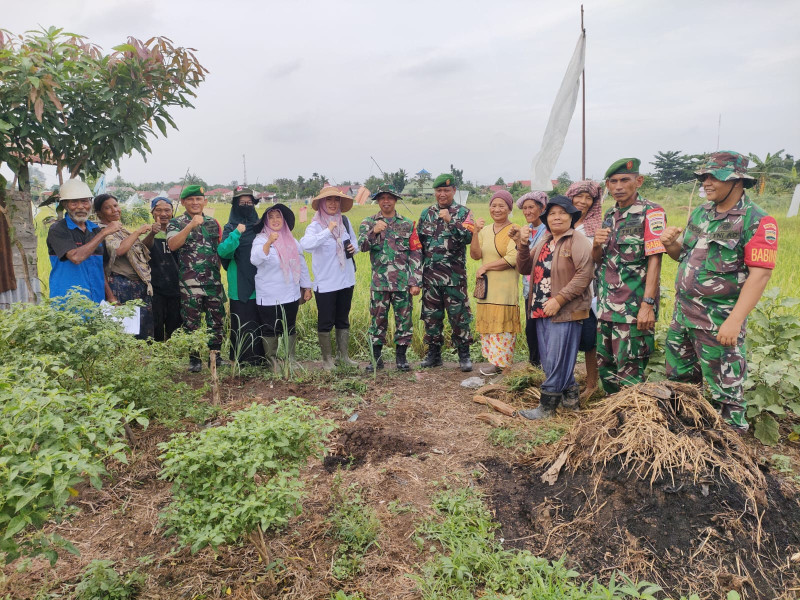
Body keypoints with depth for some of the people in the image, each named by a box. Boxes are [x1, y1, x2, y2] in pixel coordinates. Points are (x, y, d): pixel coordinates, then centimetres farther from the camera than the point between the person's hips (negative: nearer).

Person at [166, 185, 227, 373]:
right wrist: (191, 225, -26)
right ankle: (194, 359, 13)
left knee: (217, 320, 7)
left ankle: (215, 356, 19)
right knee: (192, 323, 3)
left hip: (214, 281, 4)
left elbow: (221, 248, 23)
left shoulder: (212, 223, 14)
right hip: (190, 284, -4)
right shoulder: (176, 223, 1)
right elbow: (172, 245, -19)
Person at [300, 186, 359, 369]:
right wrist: (328, 231, -33)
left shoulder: (345, 221, 4)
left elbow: (354, 240, 20)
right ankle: (327, 358, 21)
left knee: (343, 320, 16)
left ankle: (344, 356, 30)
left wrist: (354, 248, -2)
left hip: (346, 280, 5)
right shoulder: (316, 225, -11)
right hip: (325, 283, -5)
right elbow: (305, 244, -31)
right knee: (325, 322, 5)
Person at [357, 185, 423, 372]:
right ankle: (376, 357, 18)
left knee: (404, 320, 5)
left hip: (403, 283, 0)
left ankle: (401, 357, 19)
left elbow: (416, 254, 4)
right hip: (379, 283, 0)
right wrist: (373, 232, -28)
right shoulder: (368, 223, 6)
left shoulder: (407, 224, 6)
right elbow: (362, 246, -9)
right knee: (378, 320, 6)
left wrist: (416, 282, -3)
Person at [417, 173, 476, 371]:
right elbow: (418, 243, 16)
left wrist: (451, 220, -20)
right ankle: (434, 354, 20)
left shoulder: (463, 213, 2)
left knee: (459, 315, -1)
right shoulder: (426, 213, 12)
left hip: (455, 275, -3)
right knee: (431, 315, 8)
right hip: (430, 274, 4)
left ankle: (464, 355, 10)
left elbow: (469, 237, -13)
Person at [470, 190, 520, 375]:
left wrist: (486, 266, -9)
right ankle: (493, 360, 16)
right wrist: (475, 232, -11)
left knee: (502, 324, -4)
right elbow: (475, 255, 1)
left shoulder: (514, 231, -4)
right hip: (486, 286, 6)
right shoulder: (485, 231, 13)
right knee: (487, 324, 7)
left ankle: (500, 362, 5)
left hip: (505, 288, -6)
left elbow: (512, 259, -15)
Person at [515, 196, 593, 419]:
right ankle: (570, 399, 30)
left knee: (557, 361, -1)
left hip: (565, 311, -8)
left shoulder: (577, 241, -8)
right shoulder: (543, 242, 16)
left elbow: (585, 274, -19)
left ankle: (547, 406, 10)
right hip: (542, 310, 8)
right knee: (549, 360, 15)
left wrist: (558, 300, -22)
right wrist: (522, 246, -2)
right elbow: (525, 269, 14)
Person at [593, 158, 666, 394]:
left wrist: (648, 304, -21)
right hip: (606, 304, 7)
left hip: (633, 307, -7)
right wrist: (597, 244, -6)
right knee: (605, 366, 15)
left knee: (629, 370, -2)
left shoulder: (651, 212, -7)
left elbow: (654, 260, -14)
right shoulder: (609, 215, 14)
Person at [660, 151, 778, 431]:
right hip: (682, 314, 7)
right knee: (678, 380, 19)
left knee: (724, 390, 4)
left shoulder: (757, 221, -12)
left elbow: (760, 274, -18)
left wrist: (735, 321, -25)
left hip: (719, 322, -7)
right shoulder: (700, 213, 9)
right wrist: (670, 244, -5)